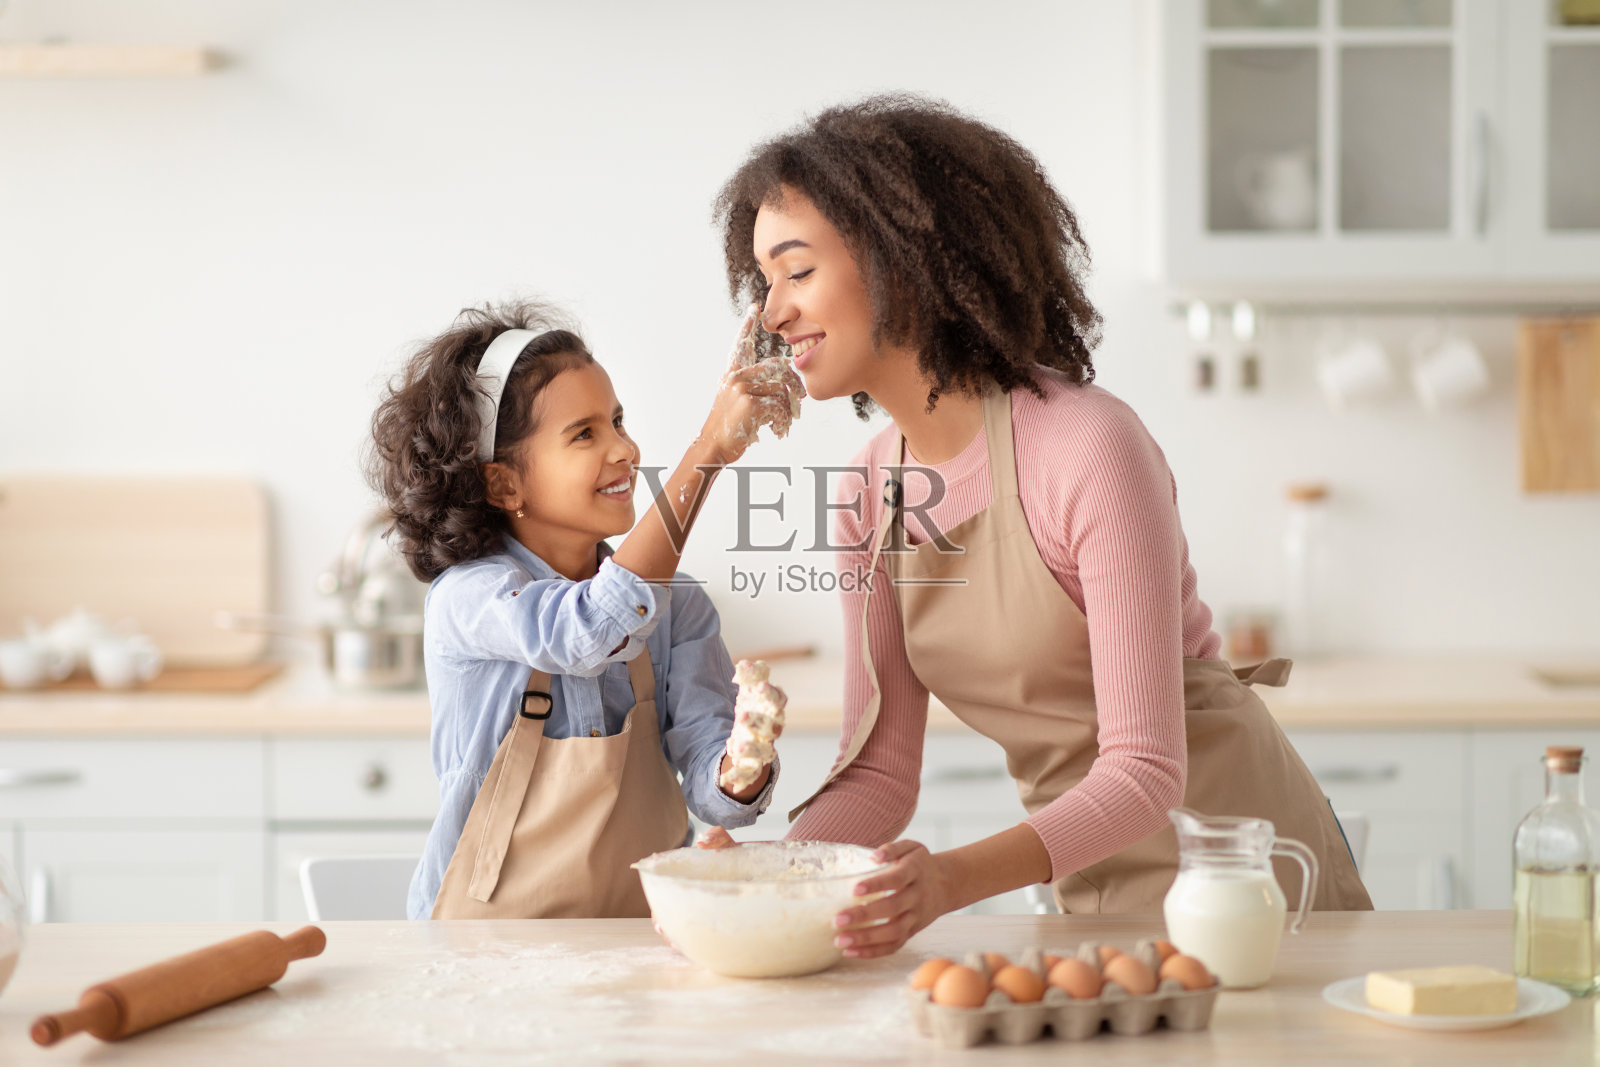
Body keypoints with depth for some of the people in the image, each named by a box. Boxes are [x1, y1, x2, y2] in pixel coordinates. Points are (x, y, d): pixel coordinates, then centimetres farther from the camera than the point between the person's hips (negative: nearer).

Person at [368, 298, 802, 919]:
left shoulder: (673, 601, 5)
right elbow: (595, 631, -30)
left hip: (640, 943, 5)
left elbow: (714, 793, -4)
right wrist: (710, 450, -29)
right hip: (488, 948, -5)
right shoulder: (466, 597, -9)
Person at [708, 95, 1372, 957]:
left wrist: (955, 877, -37)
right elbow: (879, 771, 1)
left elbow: (1146, 770, -22)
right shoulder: (866, 499, 0)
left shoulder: (1090, 448, -20)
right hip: (1090, 896, 6)